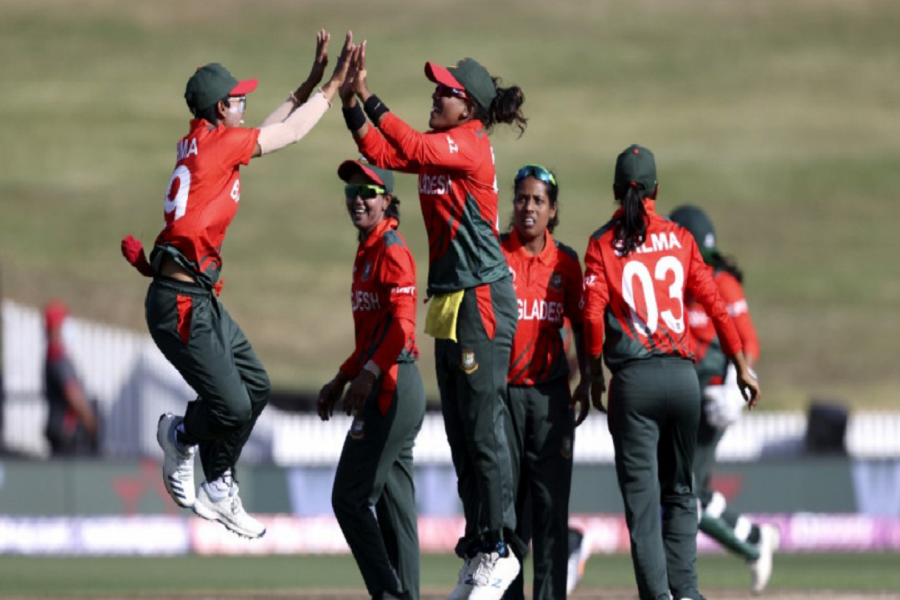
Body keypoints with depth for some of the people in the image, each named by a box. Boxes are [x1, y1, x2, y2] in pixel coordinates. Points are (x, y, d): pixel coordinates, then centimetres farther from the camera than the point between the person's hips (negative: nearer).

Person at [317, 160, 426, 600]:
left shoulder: (391, 250, -11)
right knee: (393, 504, 9)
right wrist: (342, 379, 24)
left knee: (351, 497, -11)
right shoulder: (367, 251, 18)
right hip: (385, 393, 10)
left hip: (392, 388, -10)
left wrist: (369, 374, -30)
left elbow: (402, 323, -22)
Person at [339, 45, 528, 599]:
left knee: (484, 429, -7)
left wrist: (369, 99, -27)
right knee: (461, 434, 11)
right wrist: (351, 98, -2)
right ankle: (478, 554, 15)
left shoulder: (472, 145, -13)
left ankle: (500, 549, -2)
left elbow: (413, 149, -27)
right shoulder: (439, 146, 13)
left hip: (483, 299, -10)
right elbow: (379, 151, 9)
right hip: (449, 302, 10)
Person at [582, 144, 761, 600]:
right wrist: (741, 367, 11)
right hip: (682, 375, 3)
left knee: (641, 494, -1)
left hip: (633, 378, -3)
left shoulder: (603, 243, 1)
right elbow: (714, 304, 5)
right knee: (678, 491, 15)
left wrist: (595, 374, 5)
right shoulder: (680, 238, 8)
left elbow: (594, 315, -8)